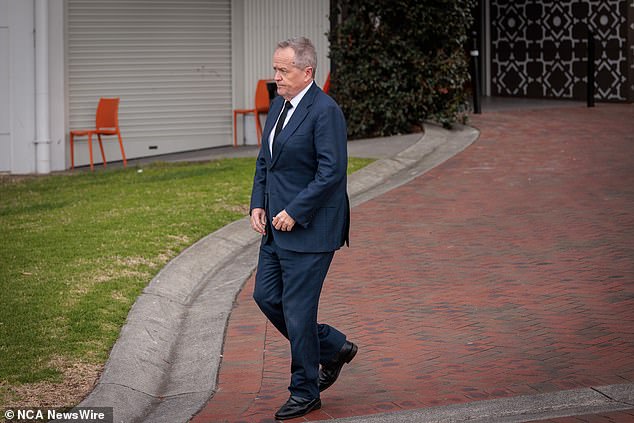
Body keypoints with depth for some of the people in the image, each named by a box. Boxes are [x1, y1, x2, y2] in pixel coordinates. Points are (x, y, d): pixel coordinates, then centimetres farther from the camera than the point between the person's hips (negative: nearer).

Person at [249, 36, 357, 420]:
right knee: (266, 296, 12)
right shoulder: (279, 105, 11)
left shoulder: (325, 111, -17)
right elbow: (265, 160, 19)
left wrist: (294, 212, -20)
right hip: (277, 226, 9)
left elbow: (332, 172, -21)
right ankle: (334, 349, 28)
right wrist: (258, 204, 6)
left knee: (297, 309, -3)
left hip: (309, 229, -9)